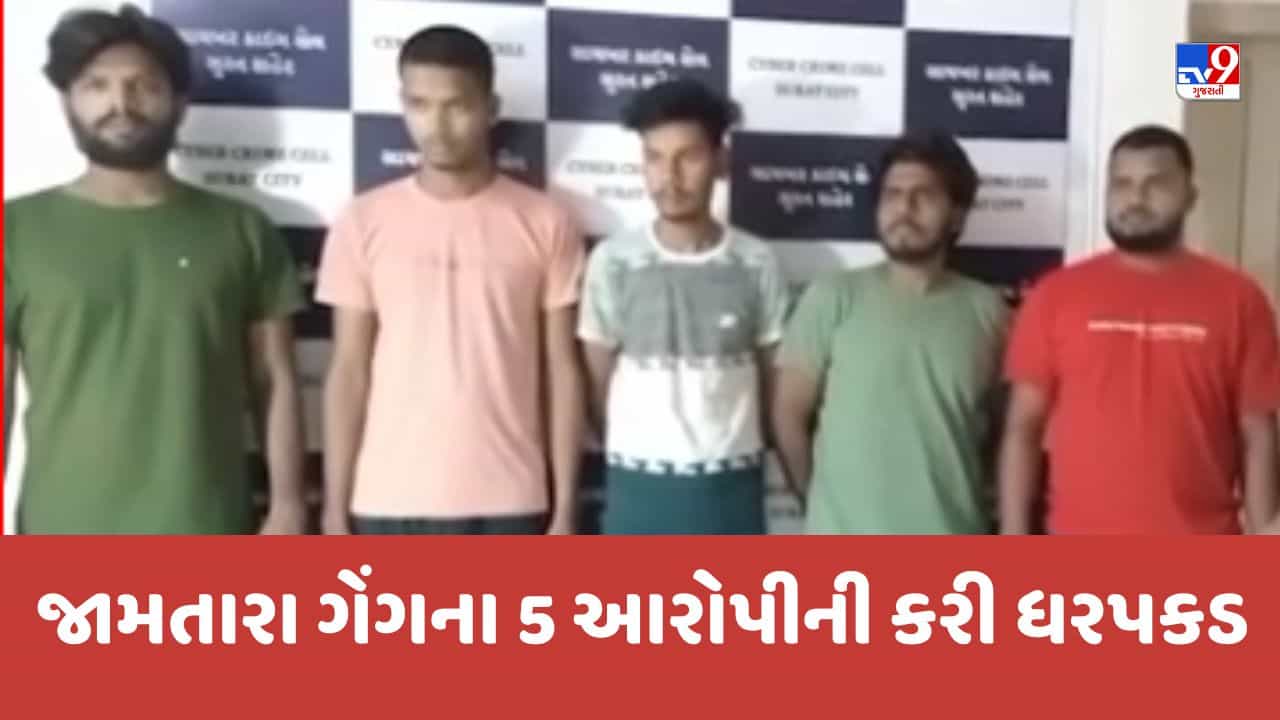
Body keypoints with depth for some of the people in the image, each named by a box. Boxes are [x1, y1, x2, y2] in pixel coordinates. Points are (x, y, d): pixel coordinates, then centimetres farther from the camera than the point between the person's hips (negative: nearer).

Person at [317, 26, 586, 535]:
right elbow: (348, 372, 2)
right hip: (390, 503, 1)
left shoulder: (544, 223, -2)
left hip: (509, 502, 0)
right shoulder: (364, 222, 0)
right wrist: (335, 507, 0)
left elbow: (562, 371, 1)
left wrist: (564, 506, -1)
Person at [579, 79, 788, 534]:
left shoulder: (756, 264, -3)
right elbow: (597, 381, 2)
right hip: (639, 484, -1)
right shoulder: (613, 261, -6)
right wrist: (634, 453, 6)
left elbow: (774, 381, 5)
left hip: (731, 486, 1)